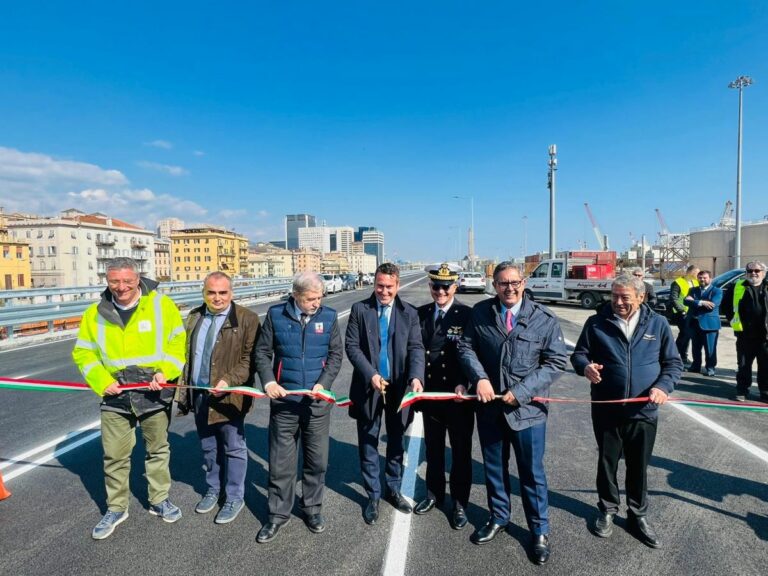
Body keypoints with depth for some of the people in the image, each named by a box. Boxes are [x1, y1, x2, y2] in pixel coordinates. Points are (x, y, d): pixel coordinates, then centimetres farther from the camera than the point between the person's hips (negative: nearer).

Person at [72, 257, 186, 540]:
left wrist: (165, 371, -18)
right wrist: (102, 381, -9)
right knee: (114, 455, 11)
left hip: (155, 392, -1)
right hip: (115, 395, 2)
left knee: (158, 450, 14)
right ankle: (116, 508, 32)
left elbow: (178, 342, -5)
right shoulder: (95, 313, -1)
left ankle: (159, 500, 34)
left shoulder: (161, 304, -8)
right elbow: (83, 353, 6)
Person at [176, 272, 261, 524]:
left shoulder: (246, 319, -11)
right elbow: (186, 354, 14)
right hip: (199, 394, 6)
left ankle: (234, 498, 26)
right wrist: (183, 391, 10)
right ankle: (213, 490, 40)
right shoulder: (194, 317, 9)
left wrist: (228, 381, -26)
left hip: (228, 396, -6)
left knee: (233, 448, 8)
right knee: (208, 447, 21)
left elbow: (249, 360, -13)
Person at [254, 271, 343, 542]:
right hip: (283, 399, 0)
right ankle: (278, 513, 30)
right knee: (280, 461, 10)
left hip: (317, 401, 1)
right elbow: (262, 352, 3)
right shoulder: (276, 315, -3)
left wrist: (323, 383, -12)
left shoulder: (329, 316, -3)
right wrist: (268, 381, -12)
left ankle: (312, 508, 34)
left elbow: (336, 354, 1)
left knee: (317, 459, 13)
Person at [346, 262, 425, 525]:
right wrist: (371, 375, -19)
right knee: (368, 446, 12)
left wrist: (416, 376, -25)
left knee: (396, 444, 17)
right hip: (368, 387, -1)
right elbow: (352, 346, -7)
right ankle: (373, 495, 31)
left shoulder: (409, 313, -1)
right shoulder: (359, 309, -3)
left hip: (399, 387, 1)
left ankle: (393, 490, 38)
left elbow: (416, 348, -7)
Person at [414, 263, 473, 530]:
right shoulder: (420, 314, 2)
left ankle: (459, 503, 30)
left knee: (461, 451, 12)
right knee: (432, 448, 19)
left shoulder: (467, 315, -10)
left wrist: (463, 384, -23)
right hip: (429, 393, 4)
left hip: (459, 395, -3)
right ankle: (434, 493, 40)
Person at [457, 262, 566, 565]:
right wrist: (479, 377, -15)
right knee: (493, 467, 20)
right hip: (489, 405, 2)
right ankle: (498, 517, 43)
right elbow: (466, 347, 2)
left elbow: (556, 361, -8)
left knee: (532, 472, 12)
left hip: (527, 408, -2)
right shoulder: (480, 312, -3)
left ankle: (539, 531, 34)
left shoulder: (544, 318, -8)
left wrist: (521, 391, -16)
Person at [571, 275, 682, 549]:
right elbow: (578, 354, 2)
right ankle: (607, 509, 36)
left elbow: (674, 362, 5)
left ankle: (637, 515, 36)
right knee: (607, 462, 15)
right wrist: (585, 366, -20)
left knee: (639, 467, 15)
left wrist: (663, 386, -12)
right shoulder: (596, 323, -3)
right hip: (606, 410, 0)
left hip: (643, 411, 1)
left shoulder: (658, 324, 0)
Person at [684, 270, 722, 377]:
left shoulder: (717, 291, -1)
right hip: (695, 323, 5)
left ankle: (710, 368, 10)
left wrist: (694, 302, -13)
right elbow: (687, 301, -4)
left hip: (709, 323, -4)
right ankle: (696, 366, 23)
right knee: (695, 347, 12)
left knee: (710, 348, 0)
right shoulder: (693, 290, 13)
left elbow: (712, 305, -18)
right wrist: (701, 302, -18)